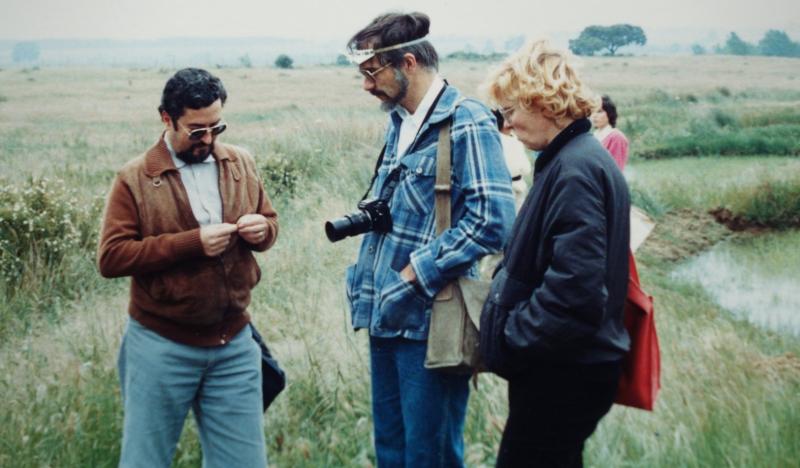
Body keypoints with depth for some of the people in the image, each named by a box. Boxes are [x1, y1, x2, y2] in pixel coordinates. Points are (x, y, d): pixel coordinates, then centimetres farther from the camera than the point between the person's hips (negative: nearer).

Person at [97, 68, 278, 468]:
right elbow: (110, 257, -13)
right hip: (161, 347, -4)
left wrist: (262, 230, -9)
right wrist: (191, 242, -21)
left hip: (234, 344, 4)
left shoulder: (241, 164, 6)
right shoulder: (135, 179, -8)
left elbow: (269, 221, 16)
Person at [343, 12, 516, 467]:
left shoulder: (466, 121, -15)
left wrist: (414, 275, -18)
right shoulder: (400, 121, 12)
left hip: (429, 318, -8)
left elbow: (492, 220, -22)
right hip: (387, 312, 9)